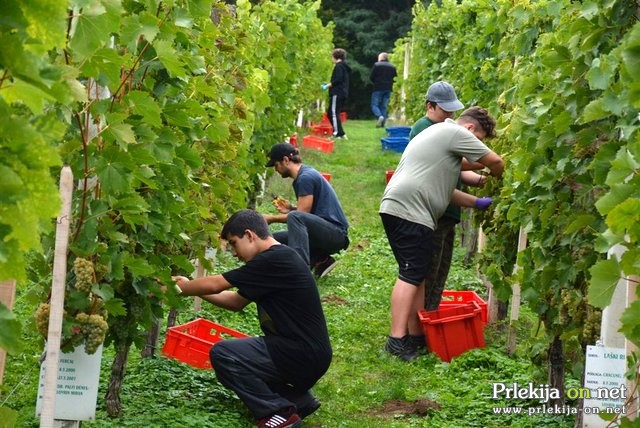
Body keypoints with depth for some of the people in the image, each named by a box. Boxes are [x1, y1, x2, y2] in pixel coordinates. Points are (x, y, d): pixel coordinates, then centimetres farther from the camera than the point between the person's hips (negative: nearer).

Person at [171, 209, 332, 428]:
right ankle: (300, 400, 14)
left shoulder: (275, 261, -18)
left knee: (222, 354, -12)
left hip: (303, 356, -10)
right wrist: (192, 287, 15)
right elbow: (236, 301, 20)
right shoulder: (280, 258, 14)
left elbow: (215, 285, -13)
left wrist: (182, 287, 3)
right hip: (306, 352, 10)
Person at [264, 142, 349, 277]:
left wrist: (272, 218, -4)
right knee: (276, 240, 5)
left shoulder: (306, 177, -14)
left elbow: (302, 214, -15)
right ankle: (321, 260, 4)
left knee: (294, 217, -33)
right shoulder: (301, 176, 16)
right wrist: (291, 209, 4)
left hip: (336, 233, -10)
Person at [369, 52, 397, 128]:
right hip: (388, 89, 4)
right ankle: (382, 123, 3)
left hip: (378, 88, -4)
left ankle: (380, 116, -26)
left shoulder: (376, 65, -5)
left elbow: (371, 77, -7)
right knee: (384, 106, 10)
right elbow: (395, 77, 7)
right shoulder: (392, 67, 8)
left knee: (374, 105, 0)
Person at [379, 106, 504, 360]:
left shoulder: (436, 132, 30)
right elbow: (495, 162, -2)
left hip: (395, 207, 10)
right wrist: (496, 178, 20)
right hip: (410, 211, -10)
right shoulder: (457, 133, -2)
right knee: (411, 275, -11)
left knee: (418, 274, 14)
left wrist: (477, 202, 30)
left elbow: (442, 189, 32)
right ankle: (397, 340, -14)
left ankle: (415, 333, 16)